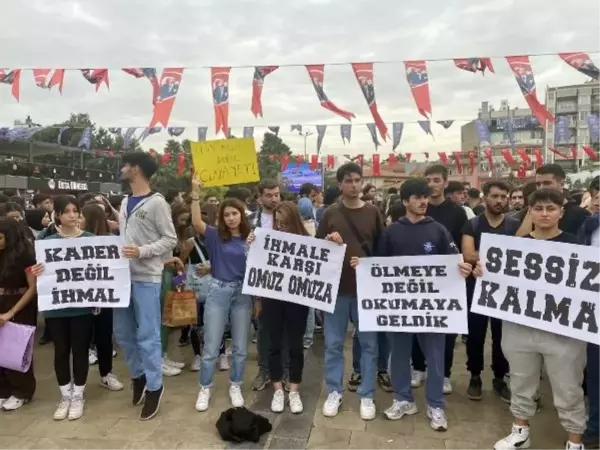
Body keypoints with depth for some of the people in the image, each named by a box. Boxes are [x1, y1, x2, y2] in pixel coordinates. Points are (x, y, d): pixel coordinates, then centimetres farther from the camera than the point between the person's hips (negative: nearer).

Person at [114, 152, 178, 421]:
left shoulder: (156, 203, -8)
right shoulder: (125, 202, 16)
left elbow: (170, 240, -10)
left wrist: (142, 252, -21)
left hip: (146, 278, -8)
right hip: (123, 274, 8)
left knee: (147, 335, -1)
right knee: (123, 333, 15)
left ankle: (154, 387, 14)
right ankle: (138, 375, 34)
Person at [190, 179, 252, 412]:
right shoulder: (215, 236, -2)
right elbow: (196, 222, -19)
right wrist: (195, 194, -25)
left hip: (243, 293, 1)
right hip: (218, 292, -1)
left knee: (240, 347, 11)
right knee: (211, 347, 5)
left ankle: (235, 387, 29)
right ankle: (205, 389, 23)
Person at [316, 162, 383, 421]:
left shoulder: (372, 213, 3)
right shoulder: (331, 213, 3)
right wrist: (327, 240, -15)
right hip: (336, 287, 0)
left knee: (368, 343, 8)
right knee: (333, 344, 8)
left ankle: (367, 395, 21)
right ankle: (334, 392, 23)